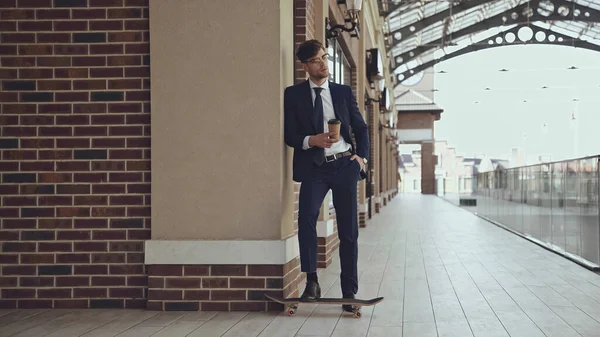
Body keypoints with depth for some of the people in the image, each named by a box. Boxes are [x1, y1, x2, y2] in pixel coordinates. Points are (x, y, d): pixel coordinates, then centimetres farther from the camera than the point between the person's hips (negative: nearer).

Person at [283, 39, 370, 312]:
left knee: (348, 230, 4)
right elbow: (290, 135, 1)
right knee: (306, 216, -27)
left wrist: (362, 156, -1)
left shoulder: (344, 92, 10)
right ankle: (311, 281, -19)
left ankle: (349, 292, 13)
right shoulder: (294, 94, 4)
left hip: (344, 165, 2)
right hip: (314, 167, -2)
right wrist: (312, 141, -17)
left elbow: (361, 128, 14)